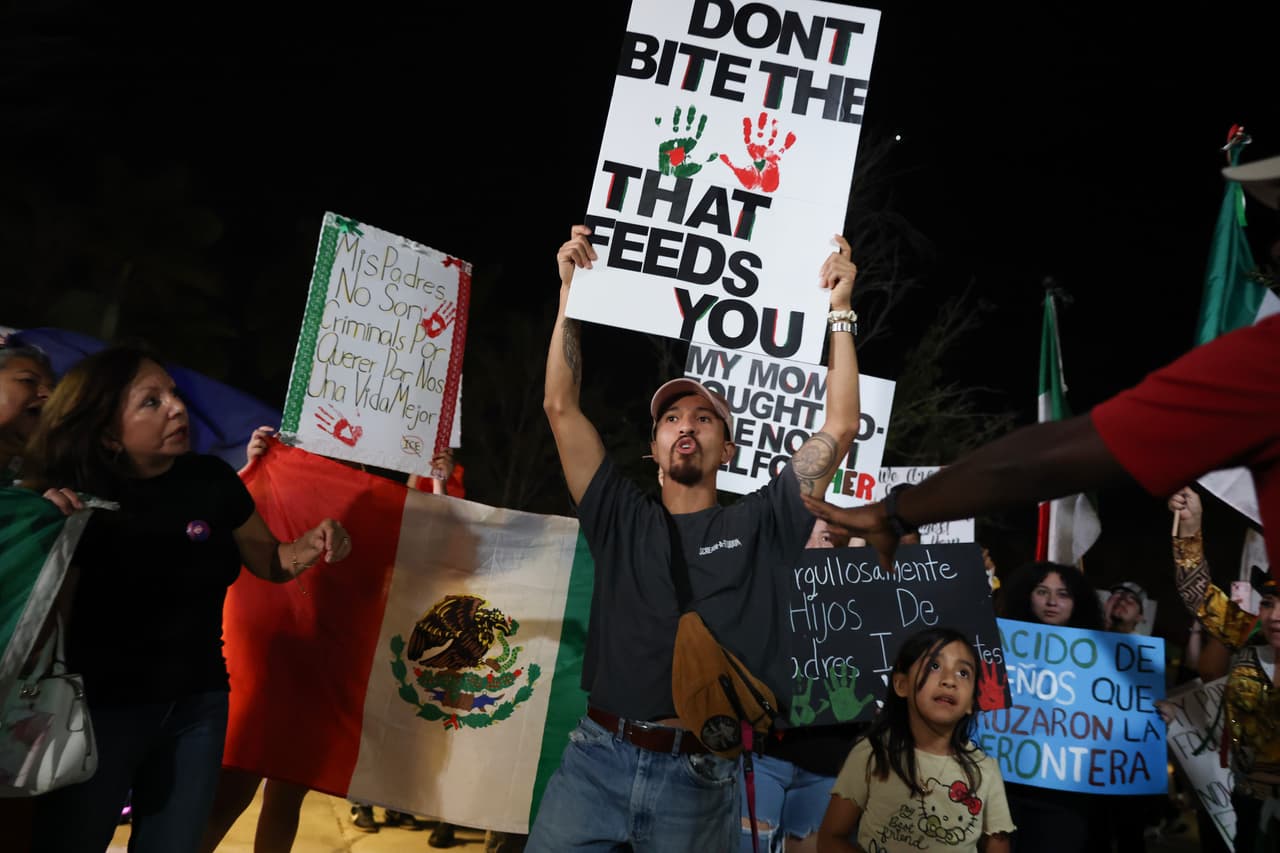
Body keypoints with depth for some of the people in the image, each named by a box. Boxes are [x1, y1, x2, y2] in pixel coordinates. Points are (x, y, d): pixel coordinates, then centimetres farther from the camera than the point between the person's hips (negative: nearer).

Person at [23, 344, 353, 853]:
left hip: (198, 703, 3)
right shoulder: (71, 495, -14)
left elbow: (269, 562, 5)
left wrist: (310, 545, -16)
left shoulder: (212, 479, -7)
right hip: (100, 703, -2)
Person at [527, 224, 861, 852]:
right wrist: (570, 290, 6)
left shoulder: (756, 525, 6)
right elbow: (561, 407, 6)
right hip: (596, 759, 1)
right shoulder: (620, 517, 9)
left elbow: (840, 427, 2)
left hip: (699, 776, -1)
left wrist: (838, 309, 3)